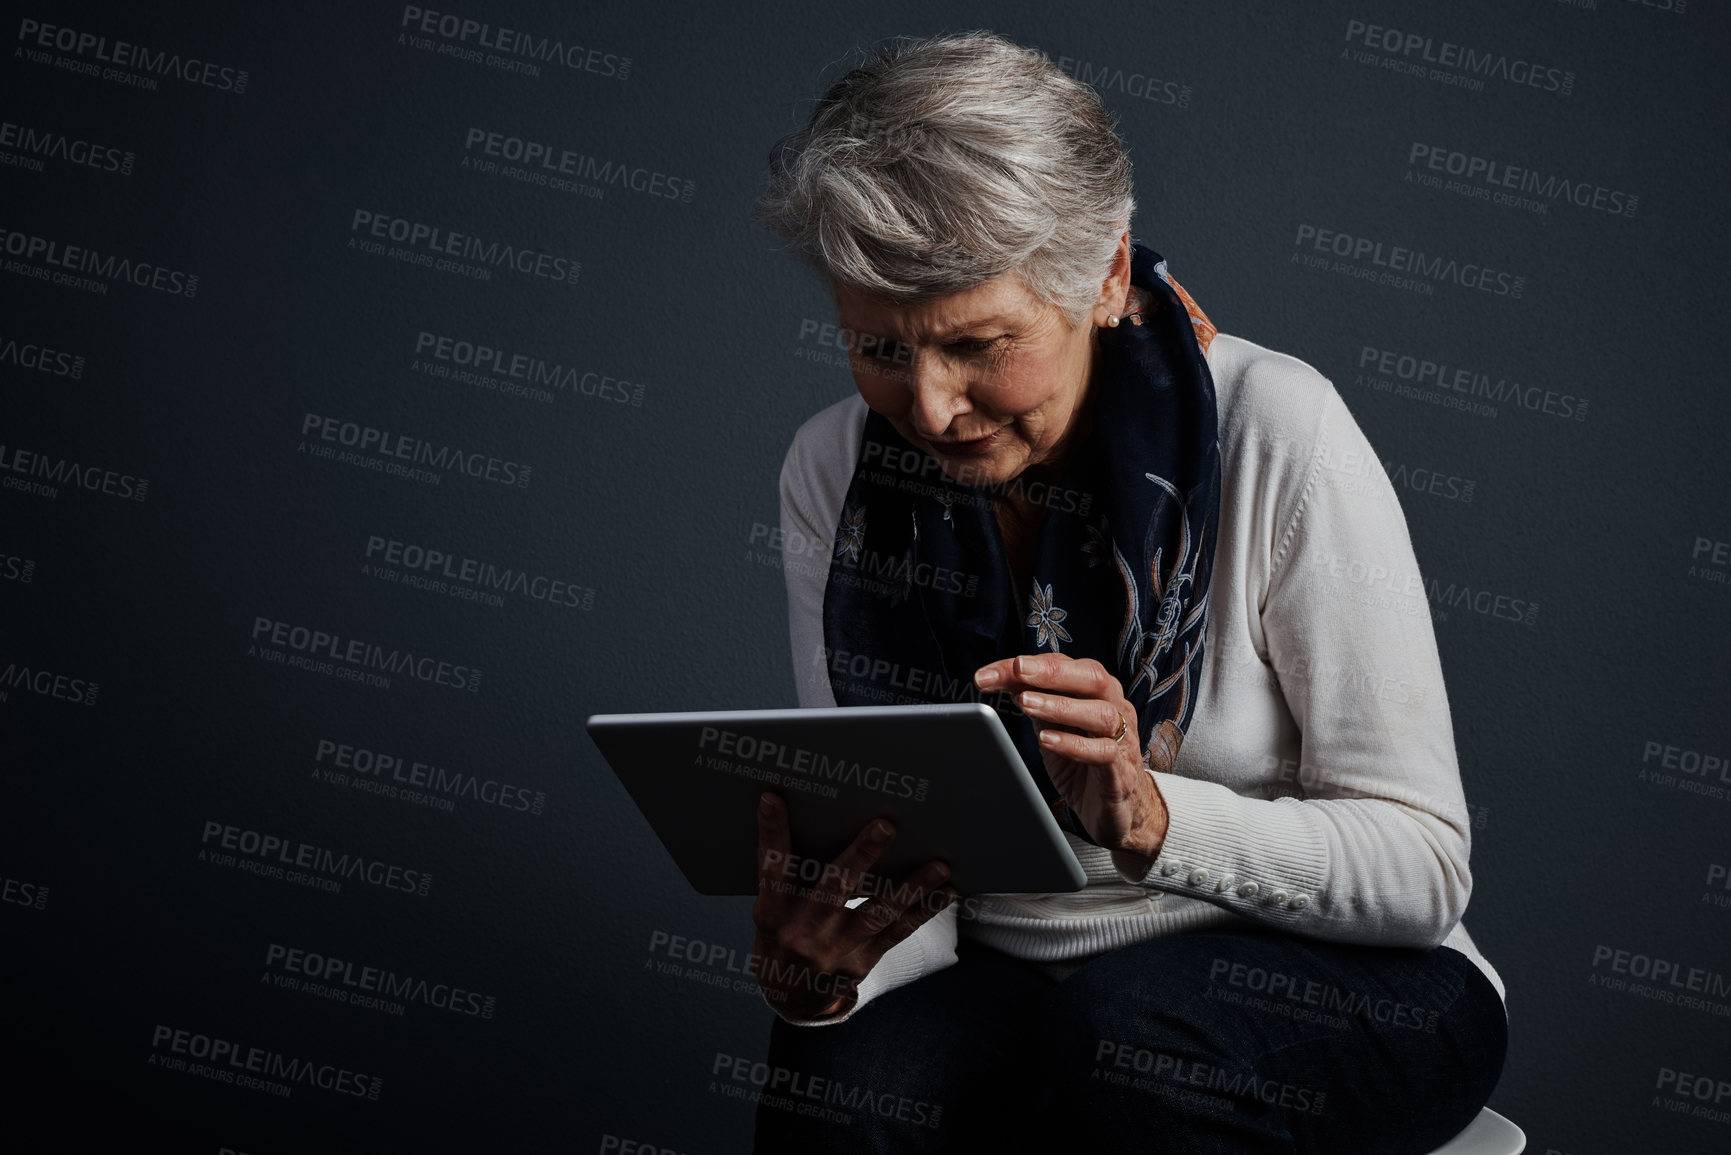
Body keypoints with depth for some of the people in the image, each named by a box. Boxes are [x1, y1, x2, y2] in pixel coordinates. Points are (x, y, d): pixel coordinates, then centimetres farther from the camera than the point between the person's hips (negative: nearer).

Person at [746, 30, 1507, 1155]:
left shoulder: (1277, 431, -17)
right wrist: (820, 967, -25)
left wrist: (1148, 819, -31)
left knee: (1116, 1035, -34)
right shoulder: (834, 473, -4)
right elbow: (883, 855, -2)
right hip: (1005, 978, 2)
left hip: (1326, 981, -1)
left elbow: (1426, 867, -14)